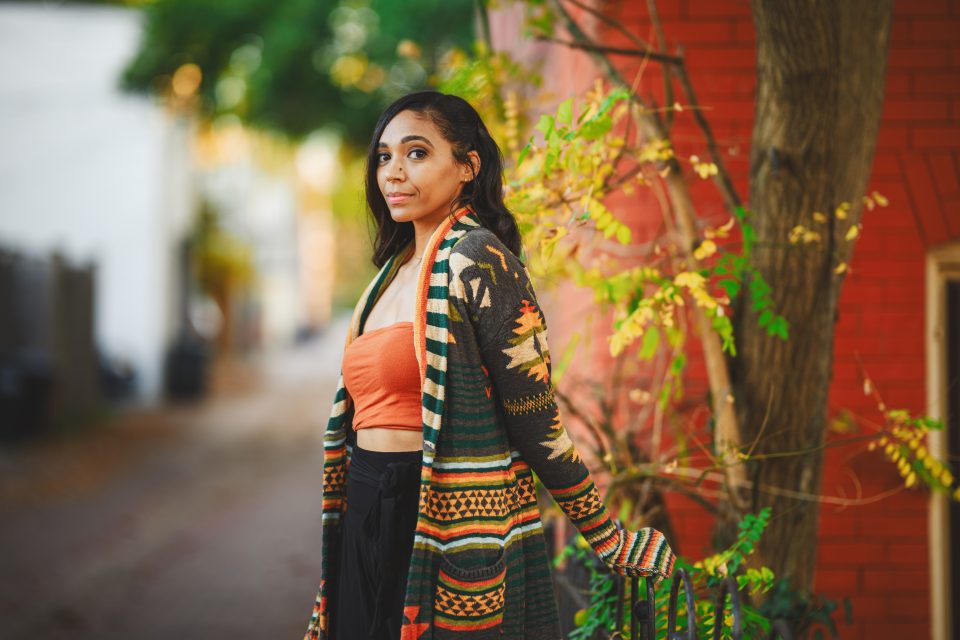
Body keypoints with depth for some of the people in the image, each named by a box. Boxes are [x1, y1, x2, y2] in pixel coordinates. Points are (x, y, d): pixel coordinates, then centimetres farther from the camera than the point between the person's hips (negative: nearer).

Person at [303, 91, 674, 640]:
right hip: (368, 520, 7)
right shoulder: (396, 269, 12)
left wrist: (608, 540, -10)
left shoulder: (477, 260, -12)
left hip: (446, 528, -7)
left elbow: (538, 422, -12)